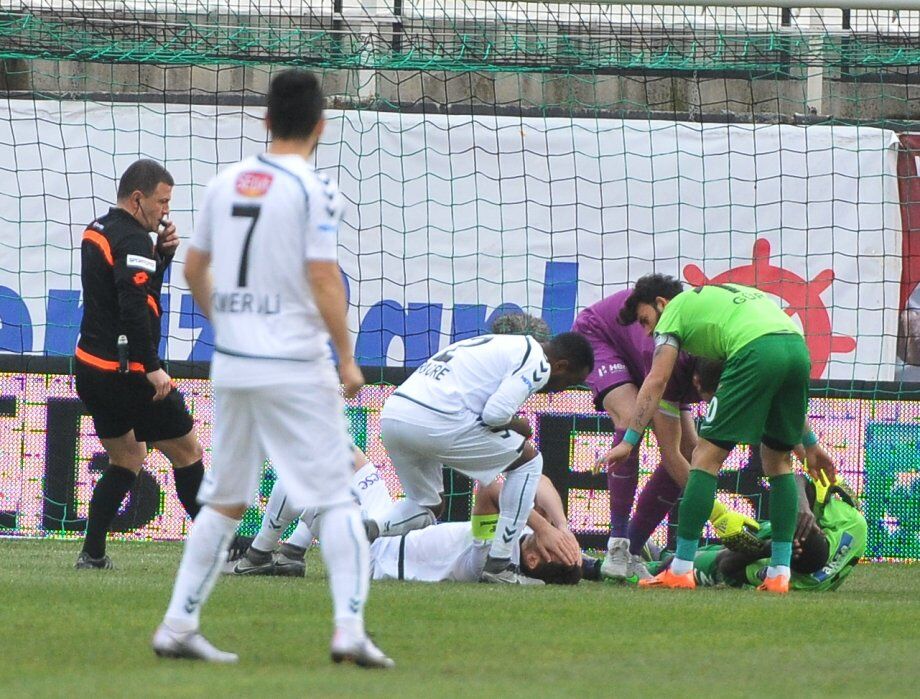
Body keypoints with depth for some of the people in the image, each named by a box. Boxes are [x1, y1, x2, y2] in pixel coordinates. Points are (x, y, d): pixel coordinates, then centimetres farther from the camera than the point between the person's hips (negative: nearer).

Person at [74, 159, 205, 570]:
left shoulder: (97, 231, 13)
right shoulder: (132, 240, -17)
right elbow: (134, 307, -27)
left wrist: (162, 252, 6)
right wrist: (152, 367, -25)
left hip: (91, 369, 9)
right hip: (126, 373, -9)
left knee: (127, 458, 20)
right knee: (187, 452, 3)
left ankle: (92, 553, 11)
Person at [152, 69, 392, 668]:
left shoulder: (225, 183, 8)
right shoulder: (314, 189, -10)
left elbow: (194, 269, 17)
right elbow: (324, 280, -16)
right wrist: (348, 359, -9)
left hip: (231, 365, 6)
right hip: (296, 366, -6)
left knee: (224, 501, 15)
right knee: (335, 499, -1)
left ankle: (178, 626, 11)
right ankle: (349, 629, -12)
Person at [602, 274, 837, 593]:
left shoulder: (676, 308, 21)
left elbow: (657, 380, 9)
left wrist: (629, 440, 8)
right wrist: (809, 442, 38)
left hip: (756, 352, -7)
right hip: (798, 347, 7)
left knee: (706, 456, 1)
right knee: (778, 461, 21)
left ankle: (681, 570, 1)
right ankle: (780, 573, 15)